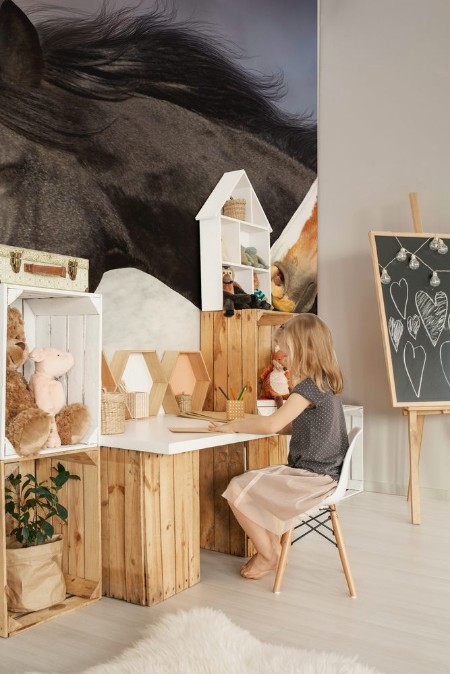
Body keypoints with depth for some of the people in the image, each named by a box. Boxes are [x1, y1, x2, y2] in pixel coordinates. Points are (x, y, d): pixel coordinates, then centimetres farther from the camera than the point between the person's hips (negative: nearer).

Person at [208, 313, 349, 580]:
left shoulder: (310, 386, -21)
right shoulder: (325, 383, 10)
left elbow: (273, 423, -27)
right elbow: (294, 426, 16)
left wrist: (232, 426, -14)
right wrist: (252, 424, 6)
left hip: (313, 477, -10)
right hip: (323, 471, 10)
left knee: (238, 489, -9)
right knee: (254, 483, 22)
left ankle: (268, 554, 8)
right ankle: (273, 547, 23)